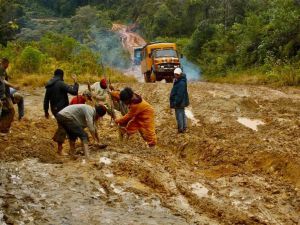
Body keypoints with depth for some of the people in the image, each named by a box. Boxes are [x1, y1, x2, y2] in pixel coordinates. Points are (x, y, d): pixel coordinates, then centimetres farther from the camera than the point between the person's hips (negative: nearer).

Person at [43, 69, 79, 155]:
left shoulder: (49, 86, 10)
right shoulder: (61, 84, -15)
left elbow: (46, 99, 16)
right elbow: (74, 91, -22)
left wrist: (46, 111, 24)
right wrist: (75, 82, -7)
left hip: (54, 109, 8)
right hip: (62, 109, -8)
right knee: (63, 127, -2)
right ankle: (59, 149, -2)